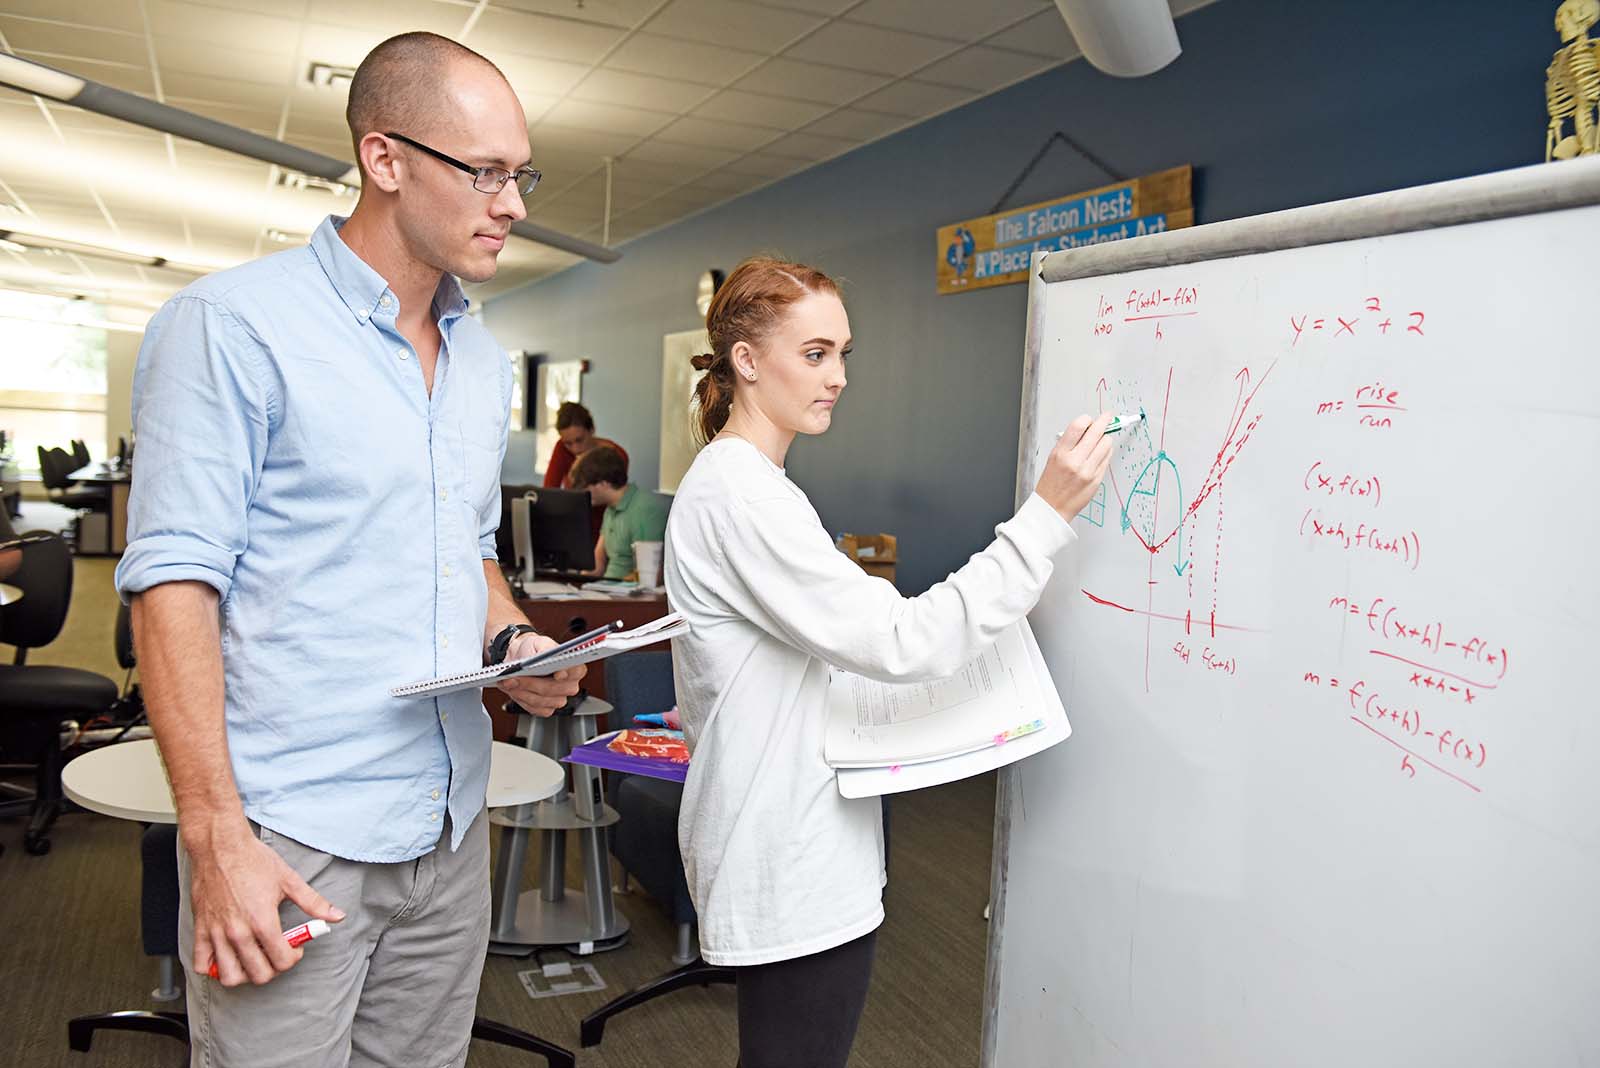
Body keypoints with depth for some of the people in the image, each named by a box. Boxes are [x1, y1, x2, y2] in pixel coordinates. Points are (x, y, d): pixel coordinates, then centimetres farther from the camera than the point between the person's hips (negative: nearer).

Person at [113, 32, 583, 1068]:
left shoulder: (485, 359, 11)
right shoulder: (231, 324, -10)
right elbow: (176, 578, -14)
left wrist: (511, 639, 0)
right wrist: (216, 835, -17)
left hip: (451, 826, 7)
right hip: (289, 835, -6)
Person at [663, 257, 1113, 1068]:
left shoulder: (728, 482, 12)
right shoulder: (741, 497, -21)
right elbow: (902, 643, -25)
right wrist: (1046, 516, -23)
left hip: (784, 851, 10)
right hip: (796, 871, -10)